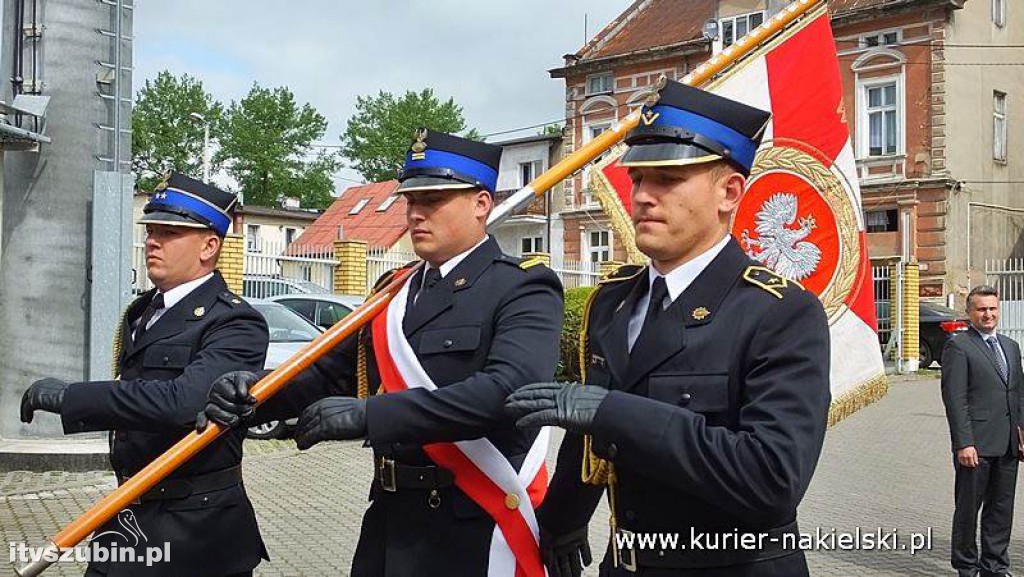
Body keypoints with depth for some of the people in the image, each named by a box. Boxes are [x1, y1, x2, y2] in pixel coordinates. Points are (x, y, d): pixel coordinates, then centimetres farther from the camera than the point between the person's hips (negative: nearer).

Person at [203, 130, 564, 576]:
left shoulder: (524, 291, -10)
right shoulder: (393, 295, 11)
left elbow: (509, 388, -27)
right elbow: (331, 374, 11)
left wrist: (369, 415, -31)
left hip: (475, 536, -6)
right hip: (389, 523, 6)